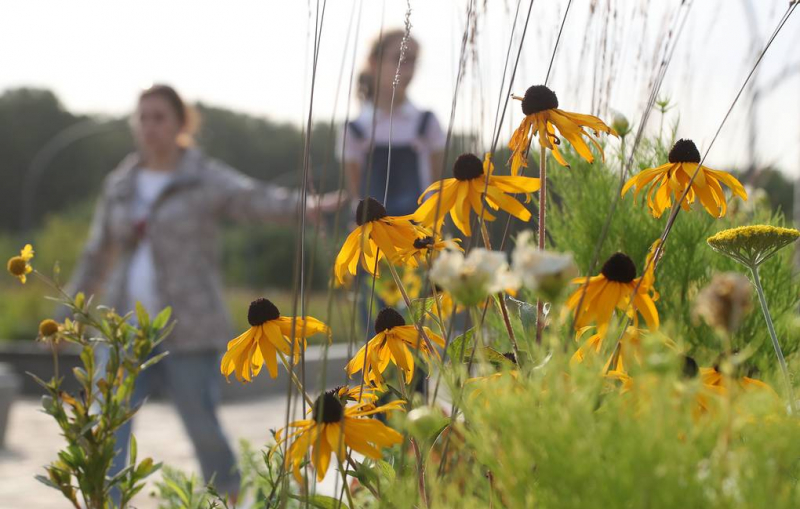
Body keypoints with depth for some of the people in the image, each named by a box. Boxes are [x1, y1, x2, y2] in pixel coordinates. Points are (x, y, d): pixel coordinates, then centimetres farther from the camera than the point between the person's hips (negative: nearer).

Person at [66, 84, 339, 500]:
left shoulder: (207, 180, -6)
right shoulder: (121, 185, 9)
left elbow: (258, 200, -24)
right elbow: (97, 256, 19)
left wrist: (304, 204, -44)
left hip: (189, 332, -4)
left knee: (204, 431, 4)